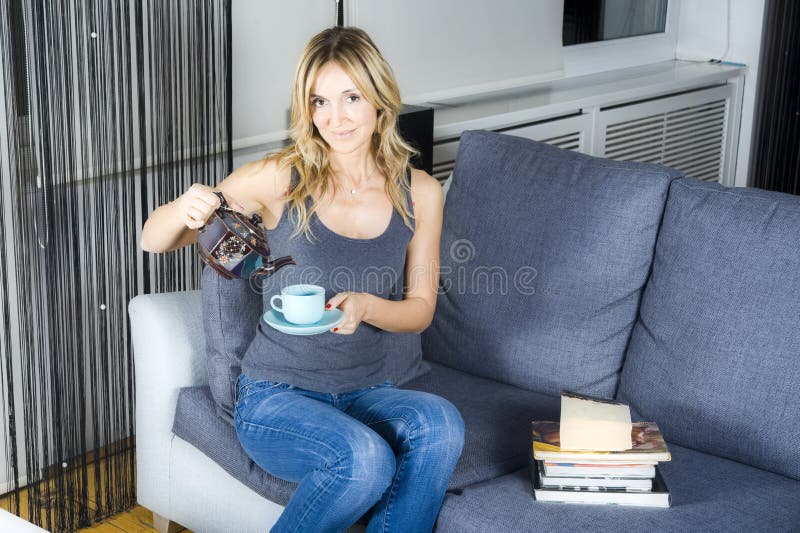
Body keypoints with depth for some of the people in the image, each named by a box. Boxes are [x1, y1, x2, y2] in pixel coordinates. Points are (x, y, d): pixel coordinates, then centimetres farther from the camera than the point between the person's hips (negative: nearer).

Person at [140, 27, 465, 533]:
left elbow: (420, 308, 6)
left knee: (440, 422, -30)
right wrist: (183, 210, -28)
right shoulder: (281, 178, -8)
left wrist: (365, 306, -17)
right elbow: (153, 240, -4)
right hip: (277, 396, -3)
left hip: (369, 393, 3)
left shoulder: (419, 192, 1)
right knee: (365, 460, -32)